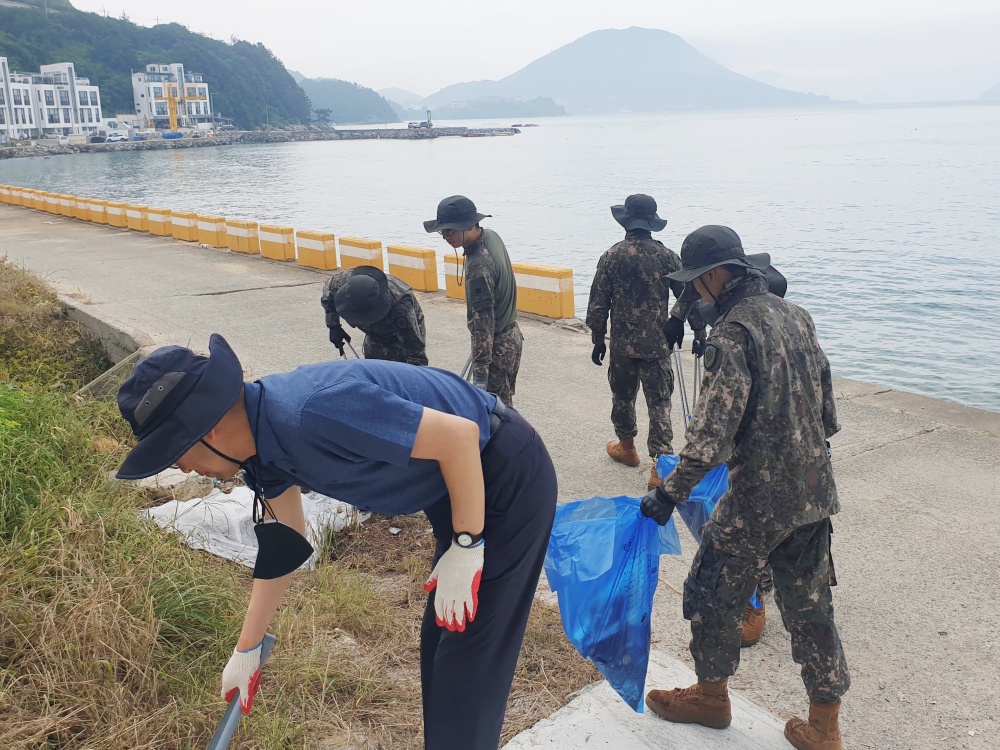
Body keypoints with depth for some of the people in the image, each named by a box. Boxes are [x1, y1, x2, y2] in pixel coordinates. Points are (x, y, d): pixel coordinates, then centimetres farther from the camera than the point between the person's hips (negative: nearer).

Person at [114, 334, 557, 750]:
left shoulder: (314, 411, -33)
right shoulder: (260, 442, -3)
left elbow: (461, 436, -29)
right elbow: (282, 547, 11)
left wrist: (465, 548, -20)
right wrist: (247, 650, 19)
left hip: (507, 478, -9)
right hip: (458, 486, 9)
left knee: (468, 658, -1)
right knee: (438, 644, 20)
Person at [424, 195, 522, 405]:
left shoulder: (479, 265, -29)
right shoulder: (492, 236, 0)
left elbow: (483, 320, -31)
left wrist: (480, 374, -31)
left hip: (496, 347, -9)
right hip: (511, 337, 9)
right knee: (504, 403, 20)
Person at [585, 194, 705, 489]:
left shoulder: (611, 256, -5)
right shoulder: (667, 256, -5)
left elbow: (598, 303, -3)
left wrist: (598, 339, 8)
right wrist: (699, 331, 10)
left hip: (622, 343, 1)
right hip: (657, 344, 0)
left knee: (623, 396, 20)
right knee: (659, 403, 2)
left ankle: (626, 447, 38)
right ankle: (661, 465, -3)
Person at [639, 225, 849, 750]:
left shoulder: (733, 332, -18)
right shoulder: (796, 316, 6)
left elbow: (711, 434, -25)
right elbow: (826, 408, 13)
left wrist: (670, 494, -17)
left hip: (758, 499, -8)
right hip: (815, 492, 8)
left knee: (711, 594, 13)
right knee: (809, 605, 16)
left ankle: (711, 696, 32)